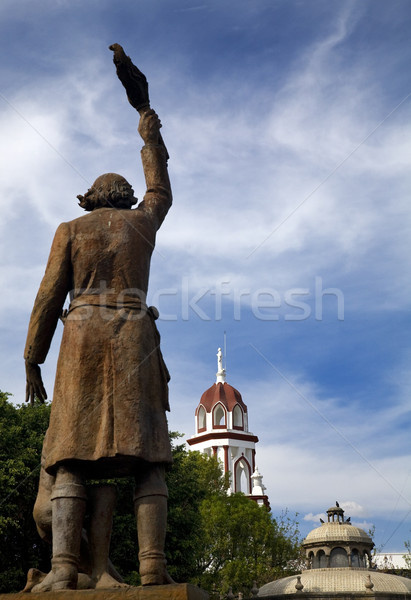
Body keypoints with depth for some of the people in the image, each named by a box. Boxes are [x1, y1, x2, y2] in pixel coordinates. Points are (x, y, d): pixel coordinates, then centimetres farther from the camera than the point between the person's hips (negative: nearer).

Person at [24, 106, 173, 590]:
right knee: (146, 456, -4)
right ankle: (153, 565, -17)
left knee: (73, 458, -7)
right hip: (135, 339, 1)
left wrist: (32, 363, 7)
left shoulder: (70, 230, 12)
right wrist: (150, 141, 53)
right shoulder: (143, 222, 17)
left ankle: (62, 573, -19)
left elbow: (50, 298, 4)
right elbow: (161, 193, 40)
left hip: (83, 337, 0)